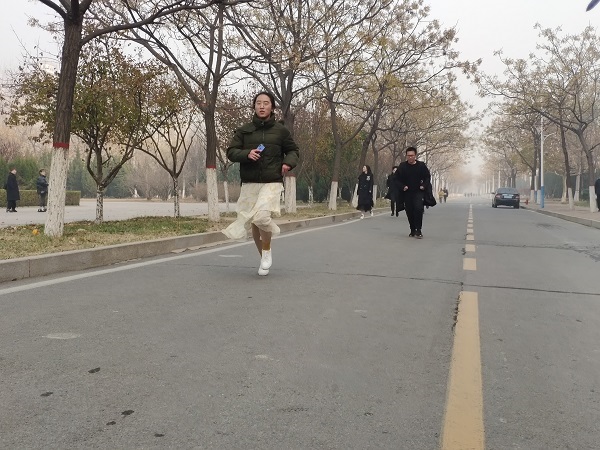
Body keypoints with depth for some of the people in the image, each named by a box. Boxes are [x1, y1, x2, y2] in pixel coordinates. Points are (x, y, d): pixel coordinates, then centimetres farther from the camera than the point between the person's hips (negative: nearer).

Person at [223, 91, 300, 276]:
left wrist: (288, 162, -6)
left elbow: (293, 150, 16)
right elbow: (231, 152, 6)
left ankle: (267, 251, 1)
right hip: (249, 184, 3)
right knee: (253, 224, 7)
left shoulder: (281, 130, 5)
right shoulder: (244, 130, 7)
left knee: (262, 216, -25)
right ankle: (263, 258, 28)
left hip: (272, 183, -3)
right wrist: (246, 154, -13)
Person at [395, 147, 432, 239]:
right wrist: (402, 186, -9)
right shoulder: (402, 166, 0)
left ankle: (418, 230, -13)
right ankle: (413, 230, 20)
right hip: (407, 192, 2)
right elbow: (397, 179, 7)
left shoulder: (421, 165, -2)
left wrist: (424, 185, -9)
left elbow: (427, 177, 7)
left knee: (418, 208, -20)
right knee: (409, 212, 5)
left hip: (419, 192, -2)